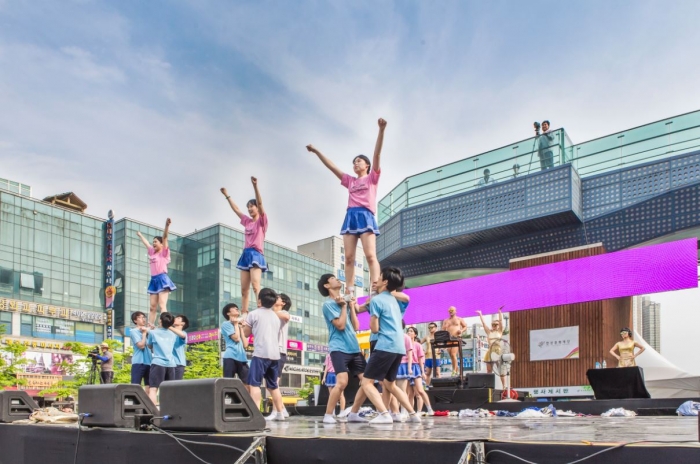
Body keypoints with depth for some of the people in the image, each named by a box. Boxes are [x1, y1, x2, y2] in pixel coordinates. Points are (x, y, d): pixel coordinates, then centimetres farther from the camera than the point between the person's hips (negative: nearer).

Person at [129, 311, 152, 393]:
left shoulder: (148, 330, 16)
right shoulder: (133, 331, -2)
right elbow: (141, 345, -13)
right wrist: (144, 333, -3)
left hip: (149, 362, 6)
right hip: (138, 362, -6)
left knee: (149, 386, 6)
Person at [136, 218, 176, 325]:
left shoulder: (164, 252, 2)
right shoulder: (152, 252, 19)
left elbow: (165, 237, -11)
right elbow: (145, 243, 36)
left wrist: (167, 225, -24)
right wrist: (140, 235, 51)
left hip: (162, 279, -7)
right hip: (154, 280, 7)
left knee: (162, 305, -16)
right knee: (152, 306, 6)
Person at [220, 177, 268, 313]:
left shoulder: (262, 220, 1)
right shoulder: (247, 221, 19)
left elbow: (260, 203, -12)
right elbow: (236, 209, 30)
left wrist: (255, 186, -23)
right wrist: (227, 195, 33)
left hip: (256, 254, -7)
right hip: (246, 254, 7)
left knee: (255, 286, -19)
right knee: (244, 289, 1)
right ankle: (244, 315, 0)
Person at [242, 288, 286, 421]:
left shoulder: (254, 314, 3)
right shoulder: (275, 317, 21)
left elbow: (246, 333, 13)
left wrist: (245, 325, 32)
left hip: (261, 353, -6)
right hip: (275, 354, 6)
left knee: (254, 384, -8)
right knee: (273, 385, 16)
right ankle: (280, 413, 17)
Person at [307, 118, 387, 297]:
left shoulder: (372, 178, 12)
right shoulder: (350, 181, 24)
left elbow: (377, 154, 1)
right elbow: (332, 167, 26)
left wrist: (381, 130, -10)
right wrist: (316, 152, 26)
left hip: (366, 217, -5)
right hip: (350, 217, 5)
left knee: (370, 255, -15)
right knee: (349, 257, -3)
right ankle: (349, 292, -5)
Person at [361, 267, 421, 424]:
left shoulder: (376, 300, -6)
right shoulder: (393, 299, 19)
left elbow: (374, 328, -8)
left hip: (385, 347, -9)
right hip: (399, 348, 9)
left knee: (367, 382, -4)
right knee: (390, 384, 23)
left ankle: (384, 414, -20)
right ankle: (413, 414, 18)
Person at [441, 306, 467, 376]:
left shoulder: (459, 319, 12)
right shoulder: (446, 321, 19)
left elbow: (465, 326, 14)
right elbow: (443, 330, 16)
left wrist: (461, 330, -5)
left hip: (456, 338, -4)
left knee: (453, 354, -18)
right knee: (451, 356, 2)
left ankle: (454, 370, -15)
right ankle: (457, 369, 16)